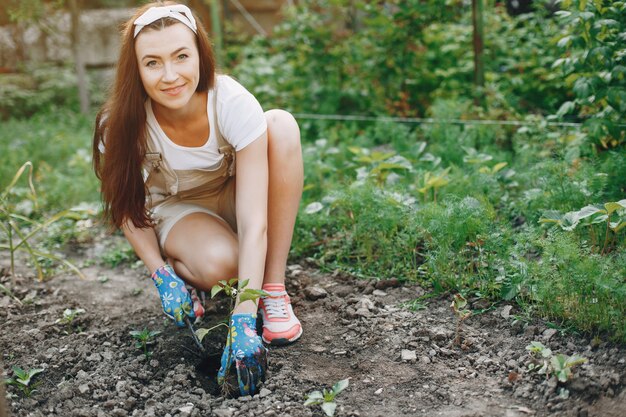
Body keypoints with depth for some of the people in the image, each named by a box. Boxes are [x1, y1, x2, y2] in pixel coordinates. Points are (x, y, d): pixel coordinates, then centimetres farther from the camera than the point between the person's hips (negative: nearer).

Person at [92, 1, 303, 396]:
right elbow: (128, 207, -7)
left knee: (282, 125, -30)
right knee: (218, 264, -38)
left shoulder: (233, 103, -31)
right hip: (176, 211, -1)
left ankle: (273, 289, -23)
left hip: (233, 198, 2)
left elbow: (253, 223, -35)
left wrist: (243, 322, -41)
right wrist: (162, 276, -22)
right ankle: (185, 272, 3)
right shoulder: (121, 126, -25)